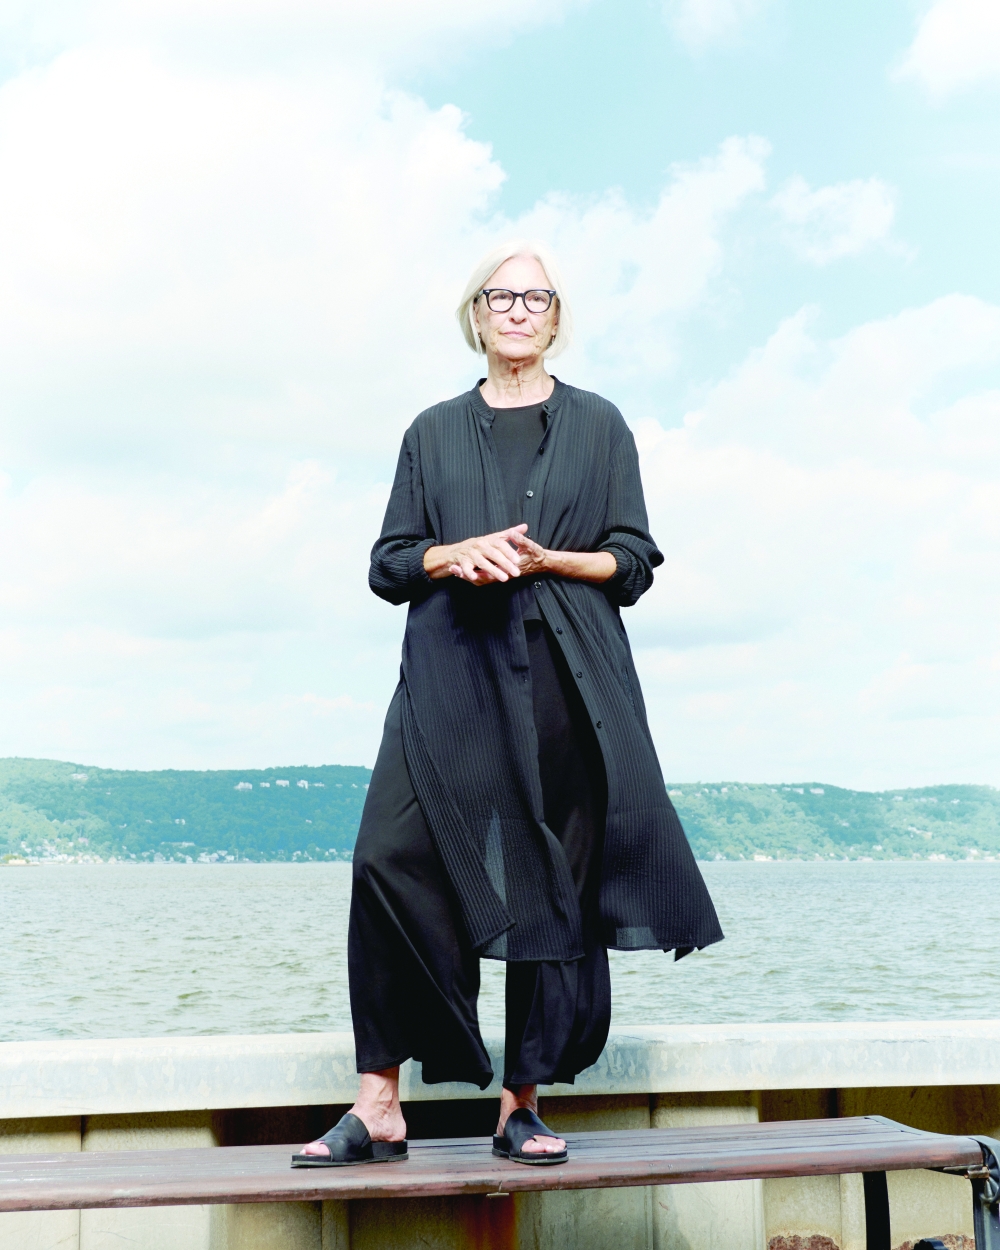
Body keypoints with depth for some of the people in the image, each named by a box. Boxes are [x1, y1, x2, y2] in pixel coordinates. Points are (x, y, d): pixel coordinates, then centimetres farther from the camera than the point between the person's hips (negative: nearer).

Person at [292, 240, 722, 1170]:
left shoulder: (597, 426, 14)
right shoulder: (433, 433, 18)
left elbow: (634, 562, 8)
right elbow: (388, 564, 12)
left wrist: (541, 558, -9)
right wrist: (457, 555, -8)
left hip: (564, 682, 0)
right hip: (450, 677, 1)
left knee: (553, 885, -4)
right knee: (393, 860, -15)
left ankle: (522, 1106, 6)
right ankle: (379, 1109, -10)